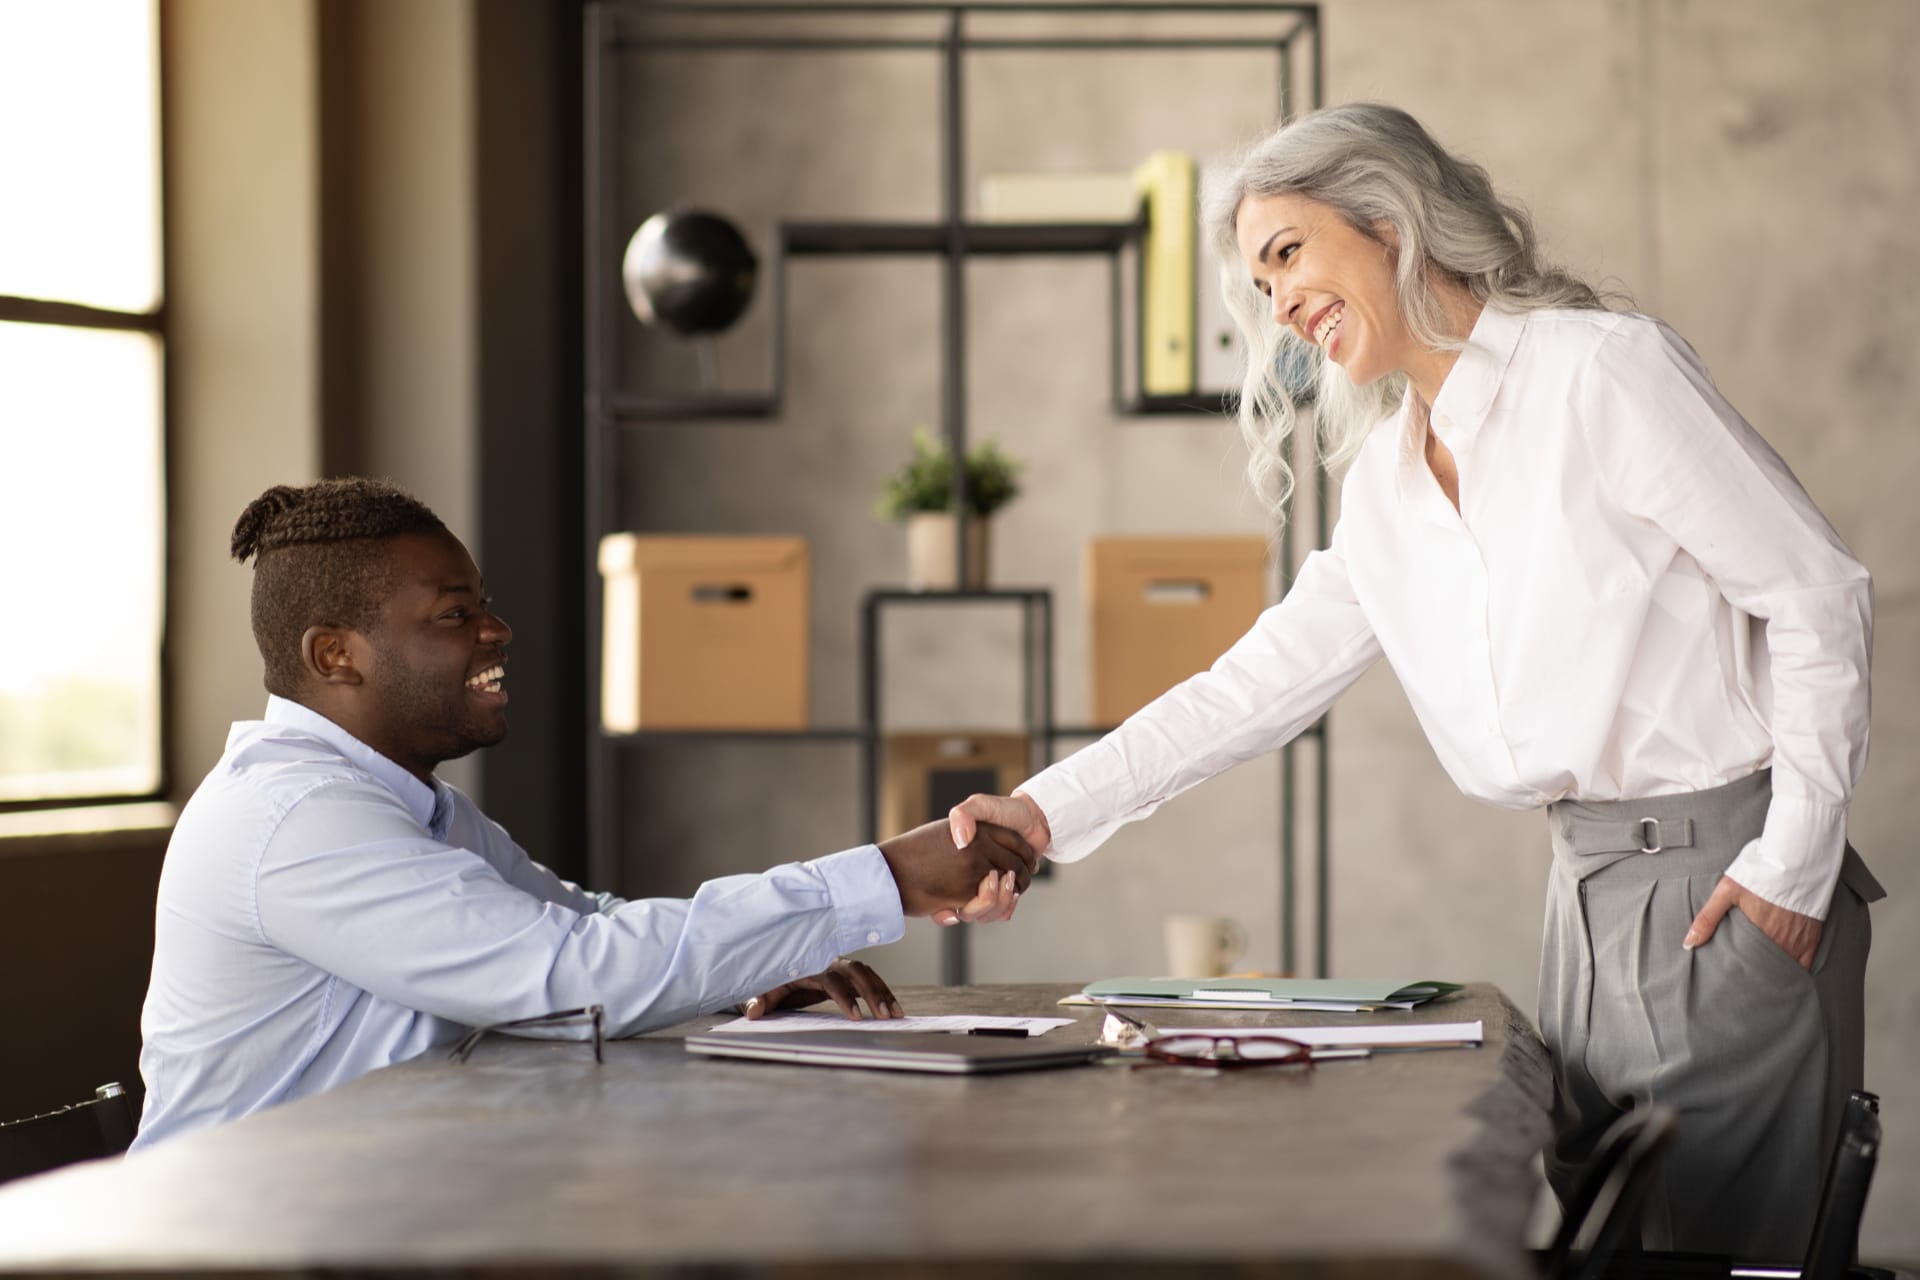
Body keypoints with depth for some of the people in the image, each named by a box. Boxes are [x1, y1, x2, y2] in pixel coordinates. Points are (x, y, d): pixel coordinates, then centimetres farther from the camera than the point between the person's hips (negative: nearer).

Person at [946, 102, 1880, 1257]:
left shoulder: (1604, 370, -11)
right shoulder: (1387, 477, 12)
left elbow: (1819, 595, -10)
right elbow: (1265, 678, 12)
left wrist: (1795, 866, -12)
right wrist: (1046, 813, 2)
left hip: (1728, 877, -7)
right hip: (1594, 891, 7)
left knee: (1722, 1239, -6)